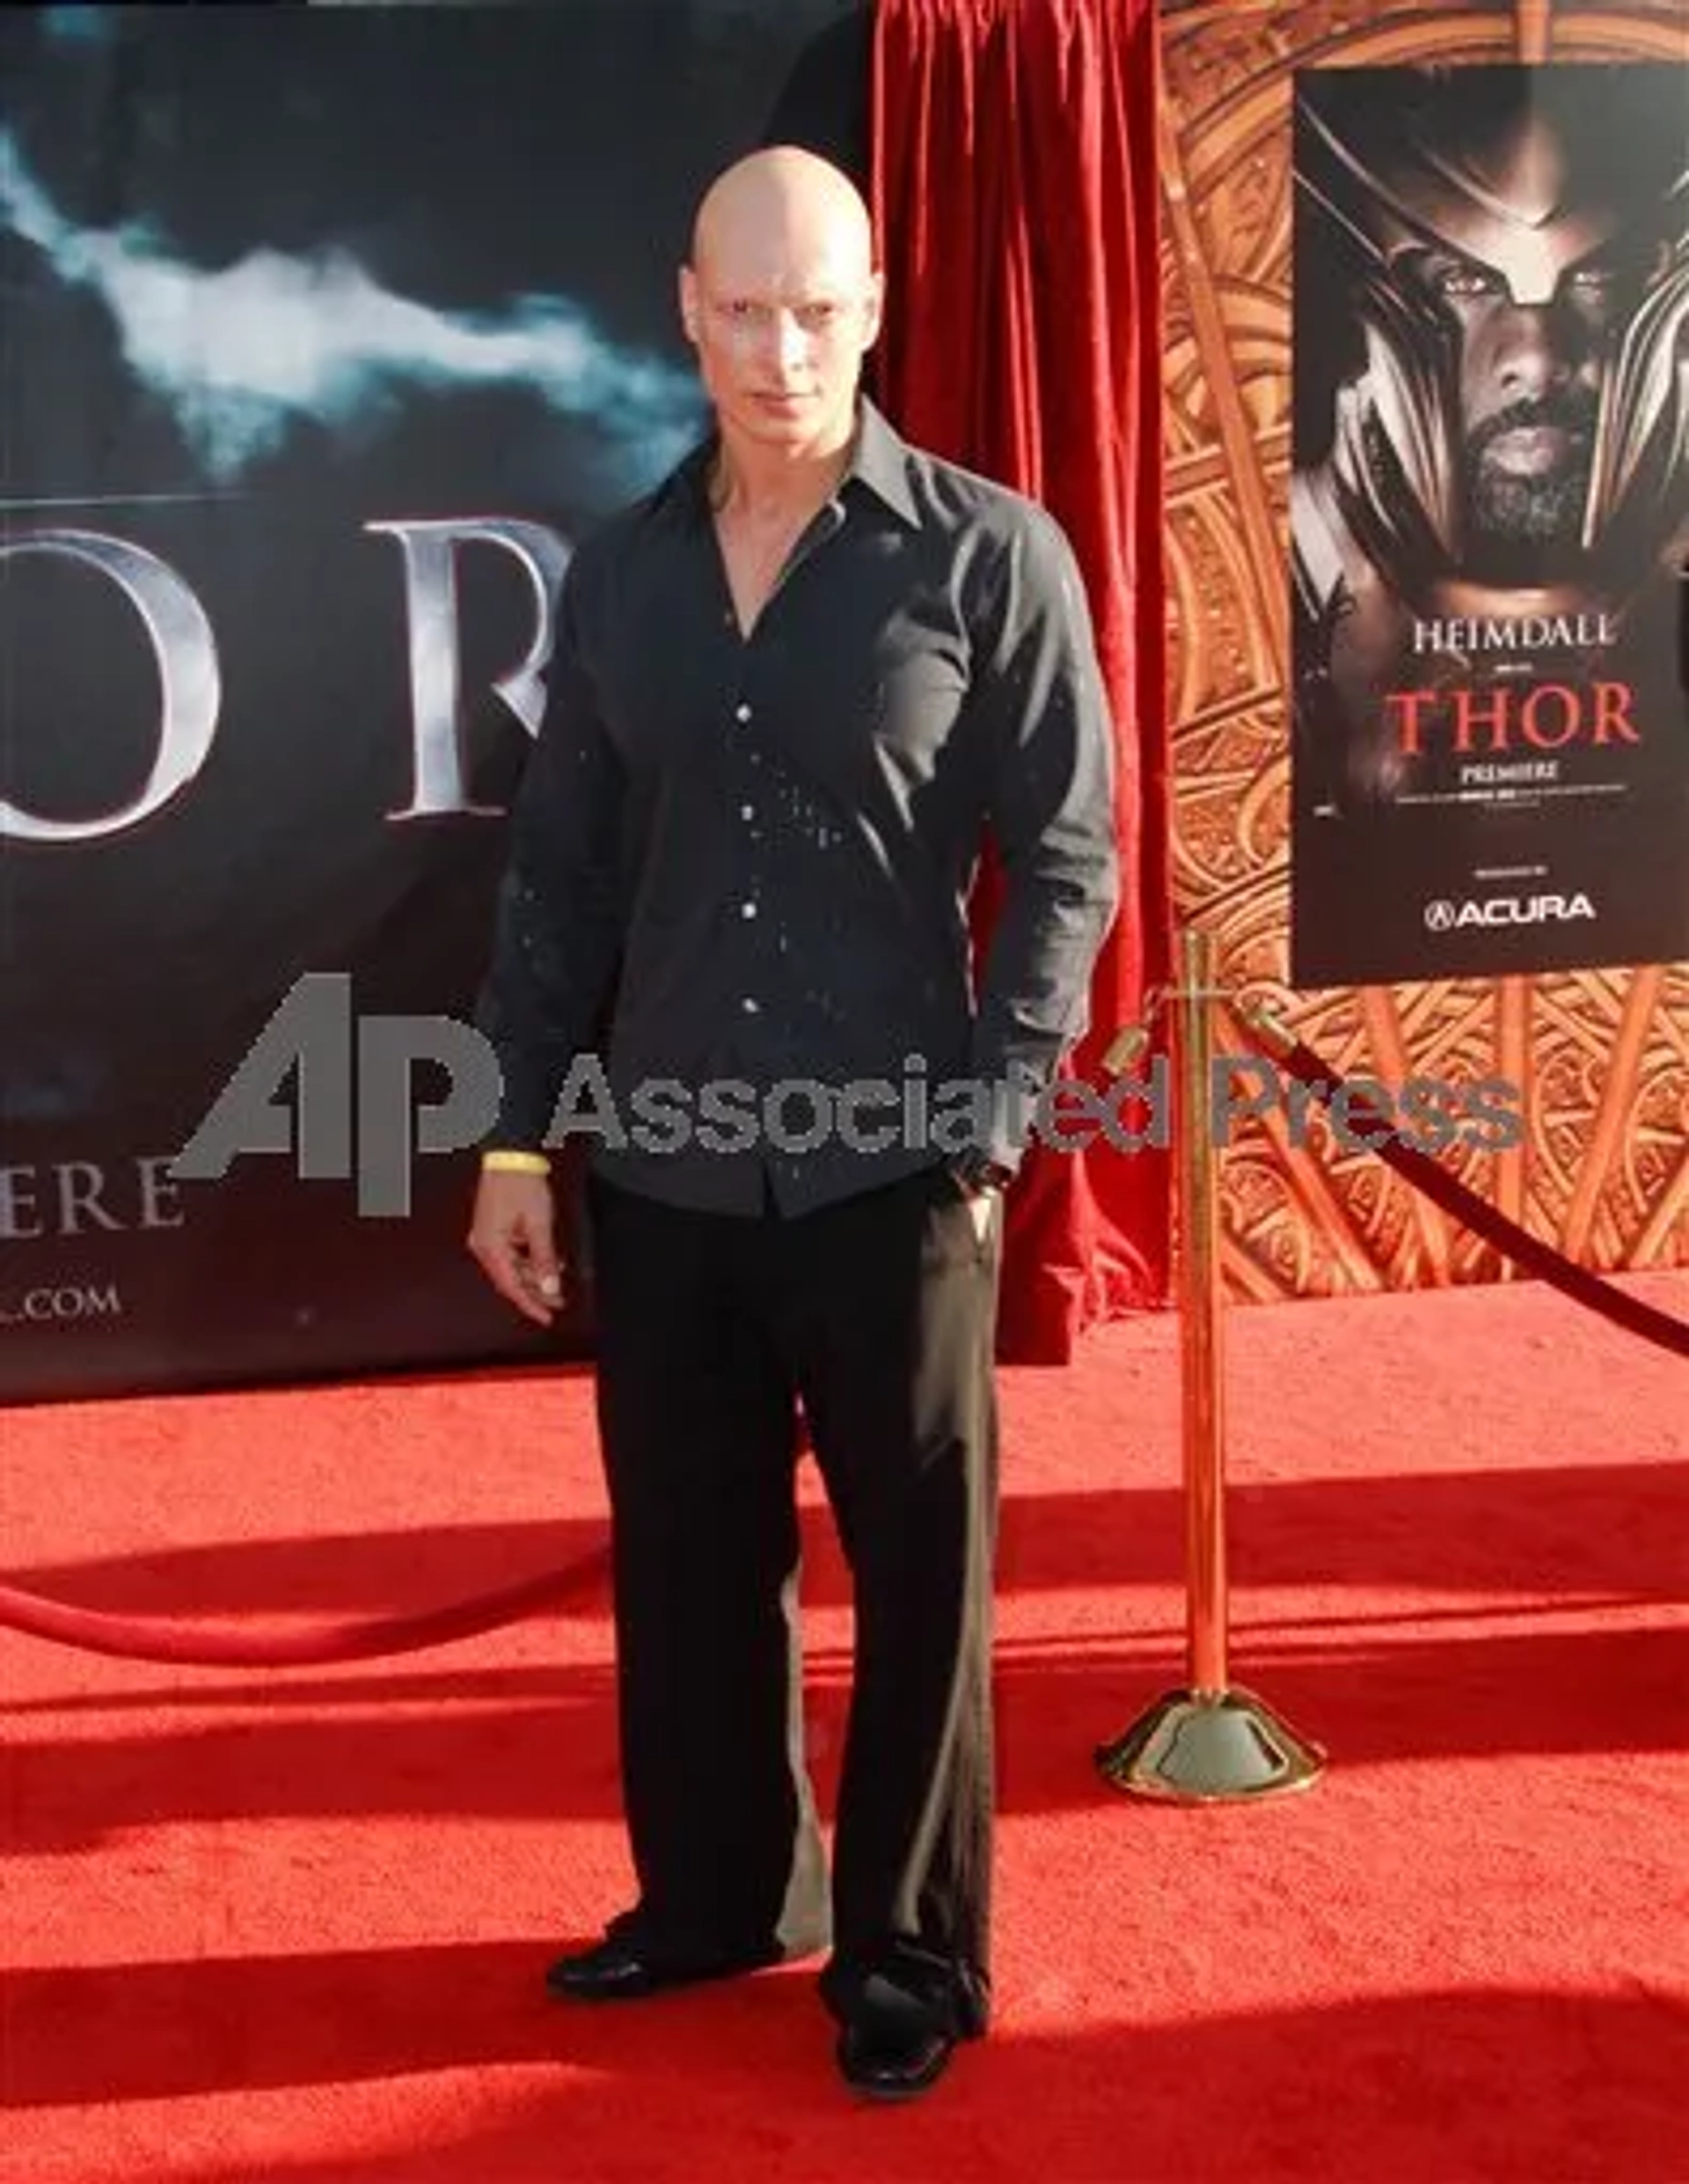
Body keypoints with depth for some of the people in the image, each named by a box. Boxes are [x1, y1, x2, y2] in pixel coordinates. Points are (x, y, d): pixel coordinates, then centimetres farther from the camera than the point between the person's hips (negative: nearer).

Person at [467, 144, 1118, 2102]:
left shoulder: (991, 557, -5)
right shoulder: (620, 570, 6)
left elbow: (1067, 864, -5)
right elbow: (560, 871, 10)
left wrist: (985, 1131, -11)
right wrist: (518, 1136, 6)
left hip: (891, 1169, -4)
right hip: (664, 1169, 4)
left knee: (920, 1578, 7)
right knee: (684, 1558, 14)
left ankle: (910, 1957, 24)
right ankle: (716, 1894, 34)